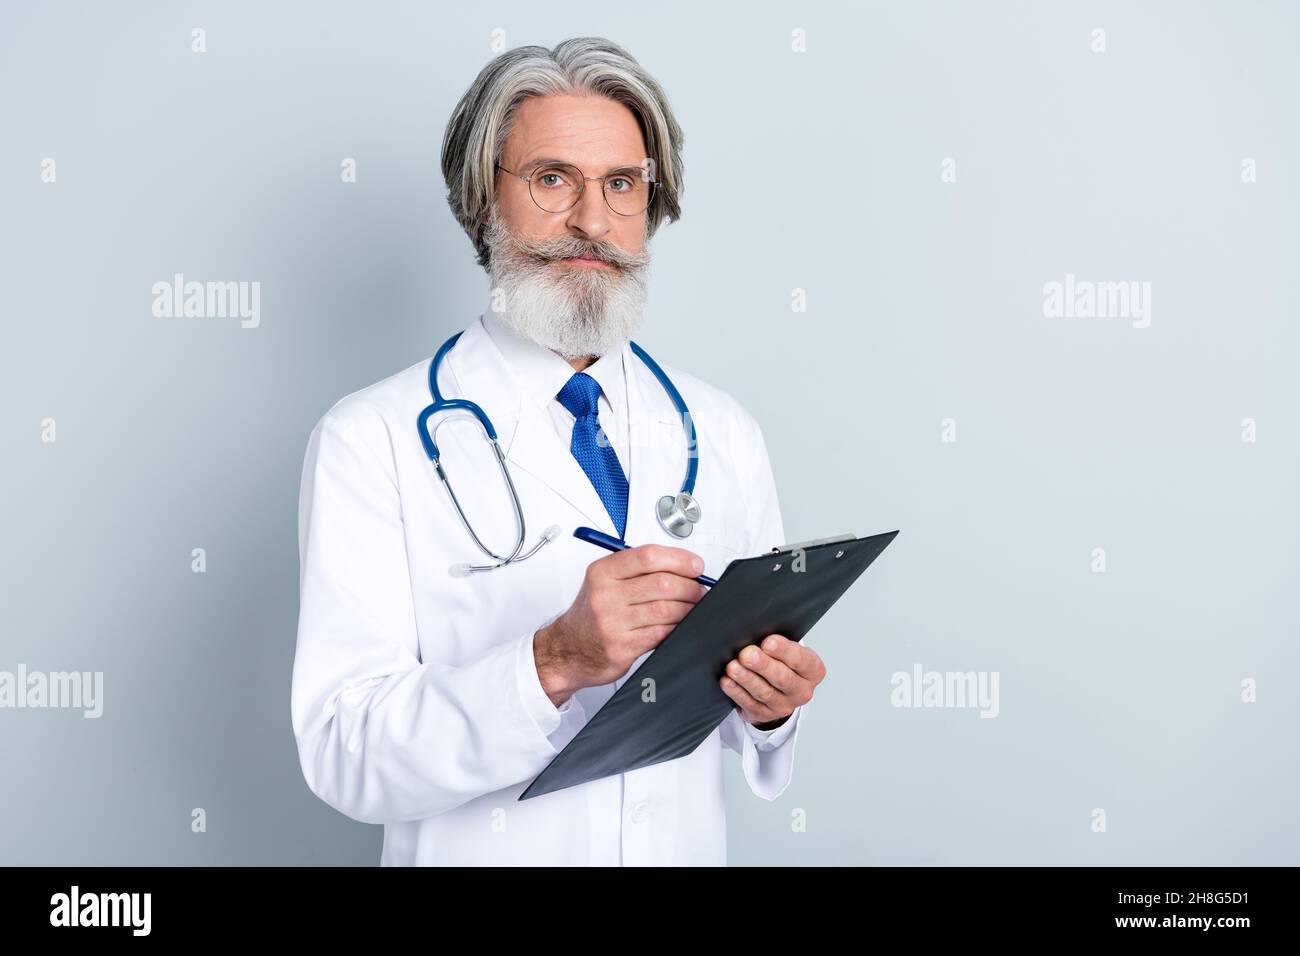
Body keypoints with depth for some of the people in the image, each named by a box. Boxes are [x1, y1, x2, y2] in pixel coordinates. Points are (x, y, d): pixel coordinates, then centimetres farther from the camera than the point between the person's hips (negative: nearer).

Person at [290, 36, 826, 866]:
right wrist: (554, 663, -32)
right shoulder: (370, 443, -14)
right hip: (483, 852, -3)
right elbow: (346, 756, -19)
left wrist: (770, 701, -17)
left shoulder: (725, 435, -1)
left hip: (689, 844, 4)